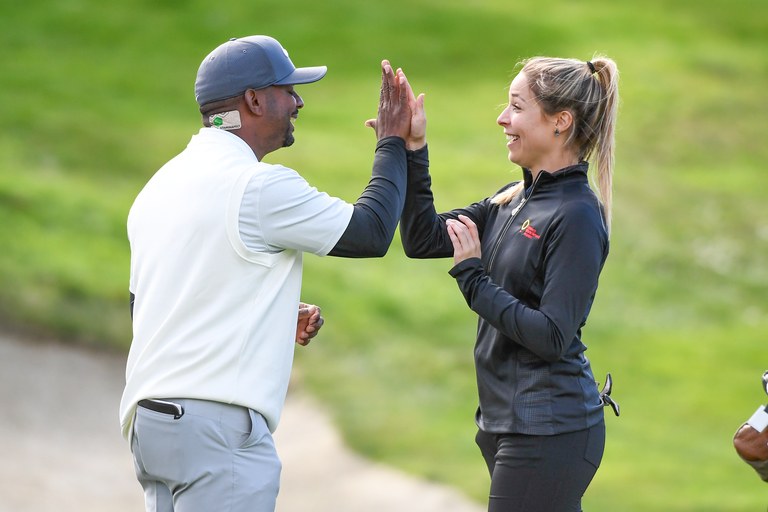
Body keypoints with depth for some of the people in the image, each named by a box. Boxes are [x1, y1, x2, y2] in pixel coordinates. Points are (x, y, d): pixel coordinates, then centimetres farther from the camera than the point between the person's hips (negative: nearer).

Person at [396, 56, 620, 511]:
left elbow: (552, 337, -21)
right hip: (506, 422, 9)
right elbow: (423, 239, 12)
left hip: (548, 433, -9)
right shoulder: (514, 200, 11)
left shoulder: (578, 217, -15)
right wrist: (412, 150, 3)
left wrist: (473, 277, -14)